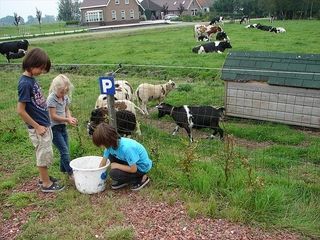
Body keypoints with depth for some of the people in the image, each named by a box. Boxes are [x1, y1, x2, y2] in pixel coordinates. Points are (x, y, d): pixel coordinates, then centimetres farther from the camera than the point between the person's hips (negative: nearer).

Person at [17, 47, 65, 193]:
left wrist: (44, 124, 14)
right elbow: (20, 110, -22)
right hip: (38, 127, -8)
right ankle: (46, 184, 19)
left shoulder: (32, 79, 5)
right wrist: (37, 126, -16)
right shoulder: (25, 83, -22)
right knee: (45, 154, 4)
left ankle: (44, 178, 35)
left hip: (44, 124, 8)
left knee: (44, 153, 20)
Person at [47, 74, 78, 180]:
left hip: (63, 126, 7)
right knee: (64, 151, -7)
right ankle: (70, 173, 0)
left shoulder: (65, 97, 3)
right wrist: (67, 120, -23)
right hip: (54, 128, -7)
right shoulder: (51, 98, -17)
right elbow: (53, 116, -18)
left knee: (65, 150, 13)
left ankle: (63, 169, 30)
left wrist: (70, 118, -8)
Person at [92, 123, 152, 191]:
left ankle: (140, 179, -2)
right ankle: (122, 180, 8)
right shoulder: (111, 144, -11)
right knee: (110, 155, -2)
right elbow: (103, 163, 2)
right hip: (131, 162, 8)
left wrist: (117, 165, -17)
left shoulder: (126, 148, -36)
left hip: (141, 167, -8)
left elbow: (133, 169, -27)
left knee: (113, 173, -21)